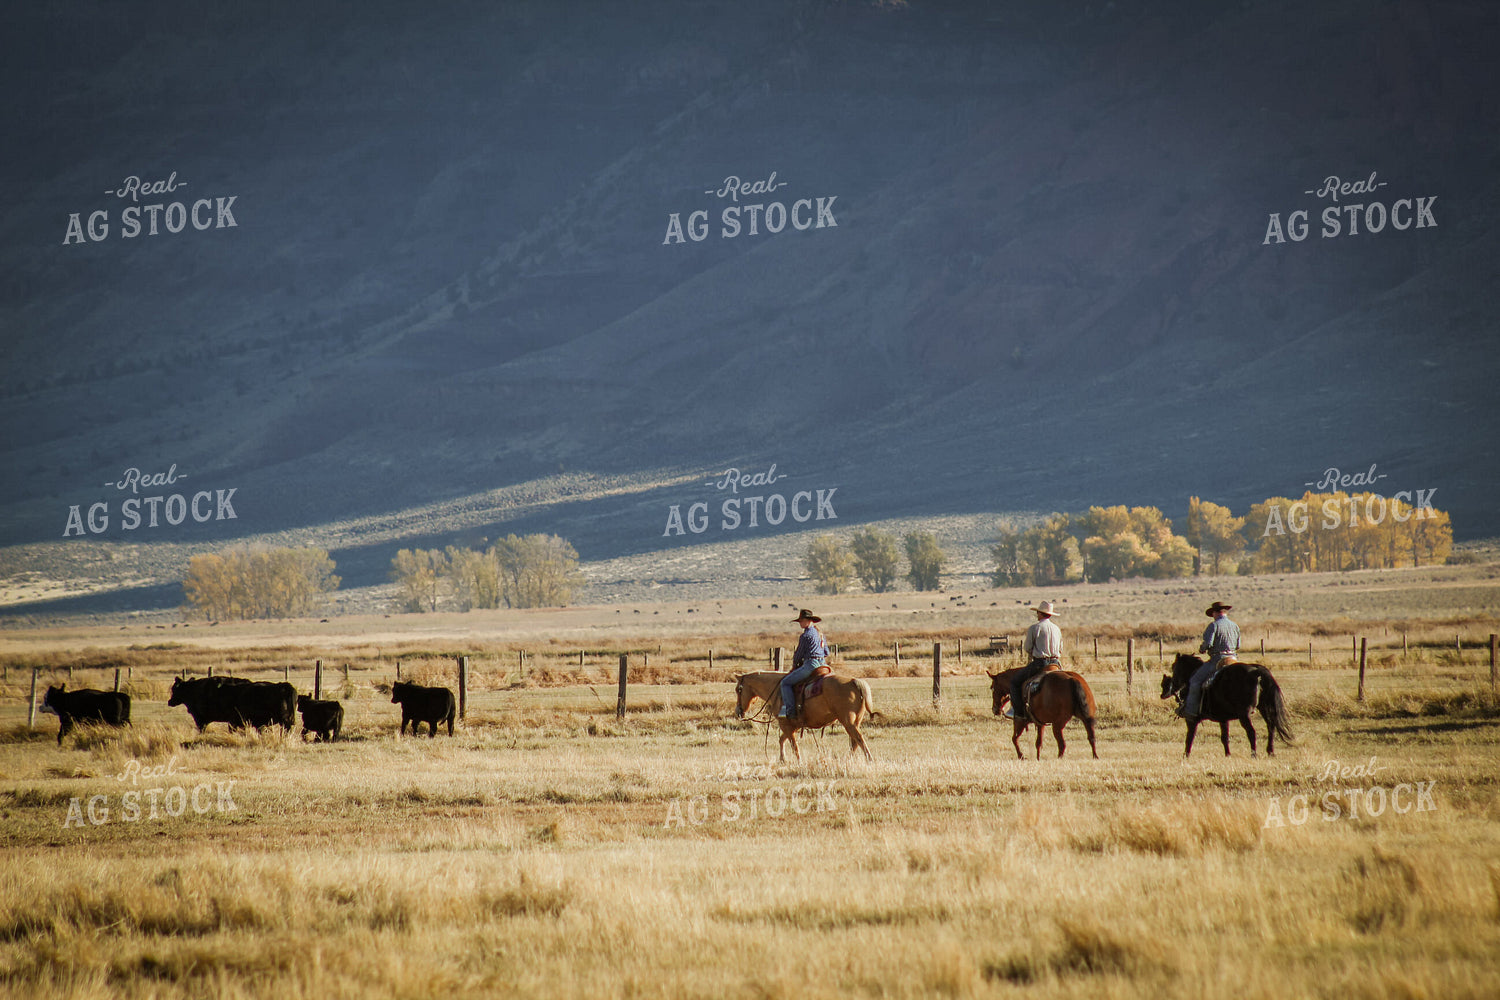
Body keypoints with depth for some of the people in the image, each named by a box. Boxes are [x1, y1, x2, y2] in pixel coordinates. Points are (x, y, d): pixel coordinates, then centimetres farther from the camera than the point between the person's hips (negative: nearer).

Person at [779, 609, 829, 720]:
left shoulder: (806, 635, -11)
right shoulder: (820, 634, 17)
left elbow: (799, 654, -5)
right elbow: (826, 653, 23)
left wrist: (794, 665, 11)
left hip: (810, 664, -9)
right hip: (822, 664, 9)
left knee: (785, 683, -7)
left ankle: (790, 710, -17)